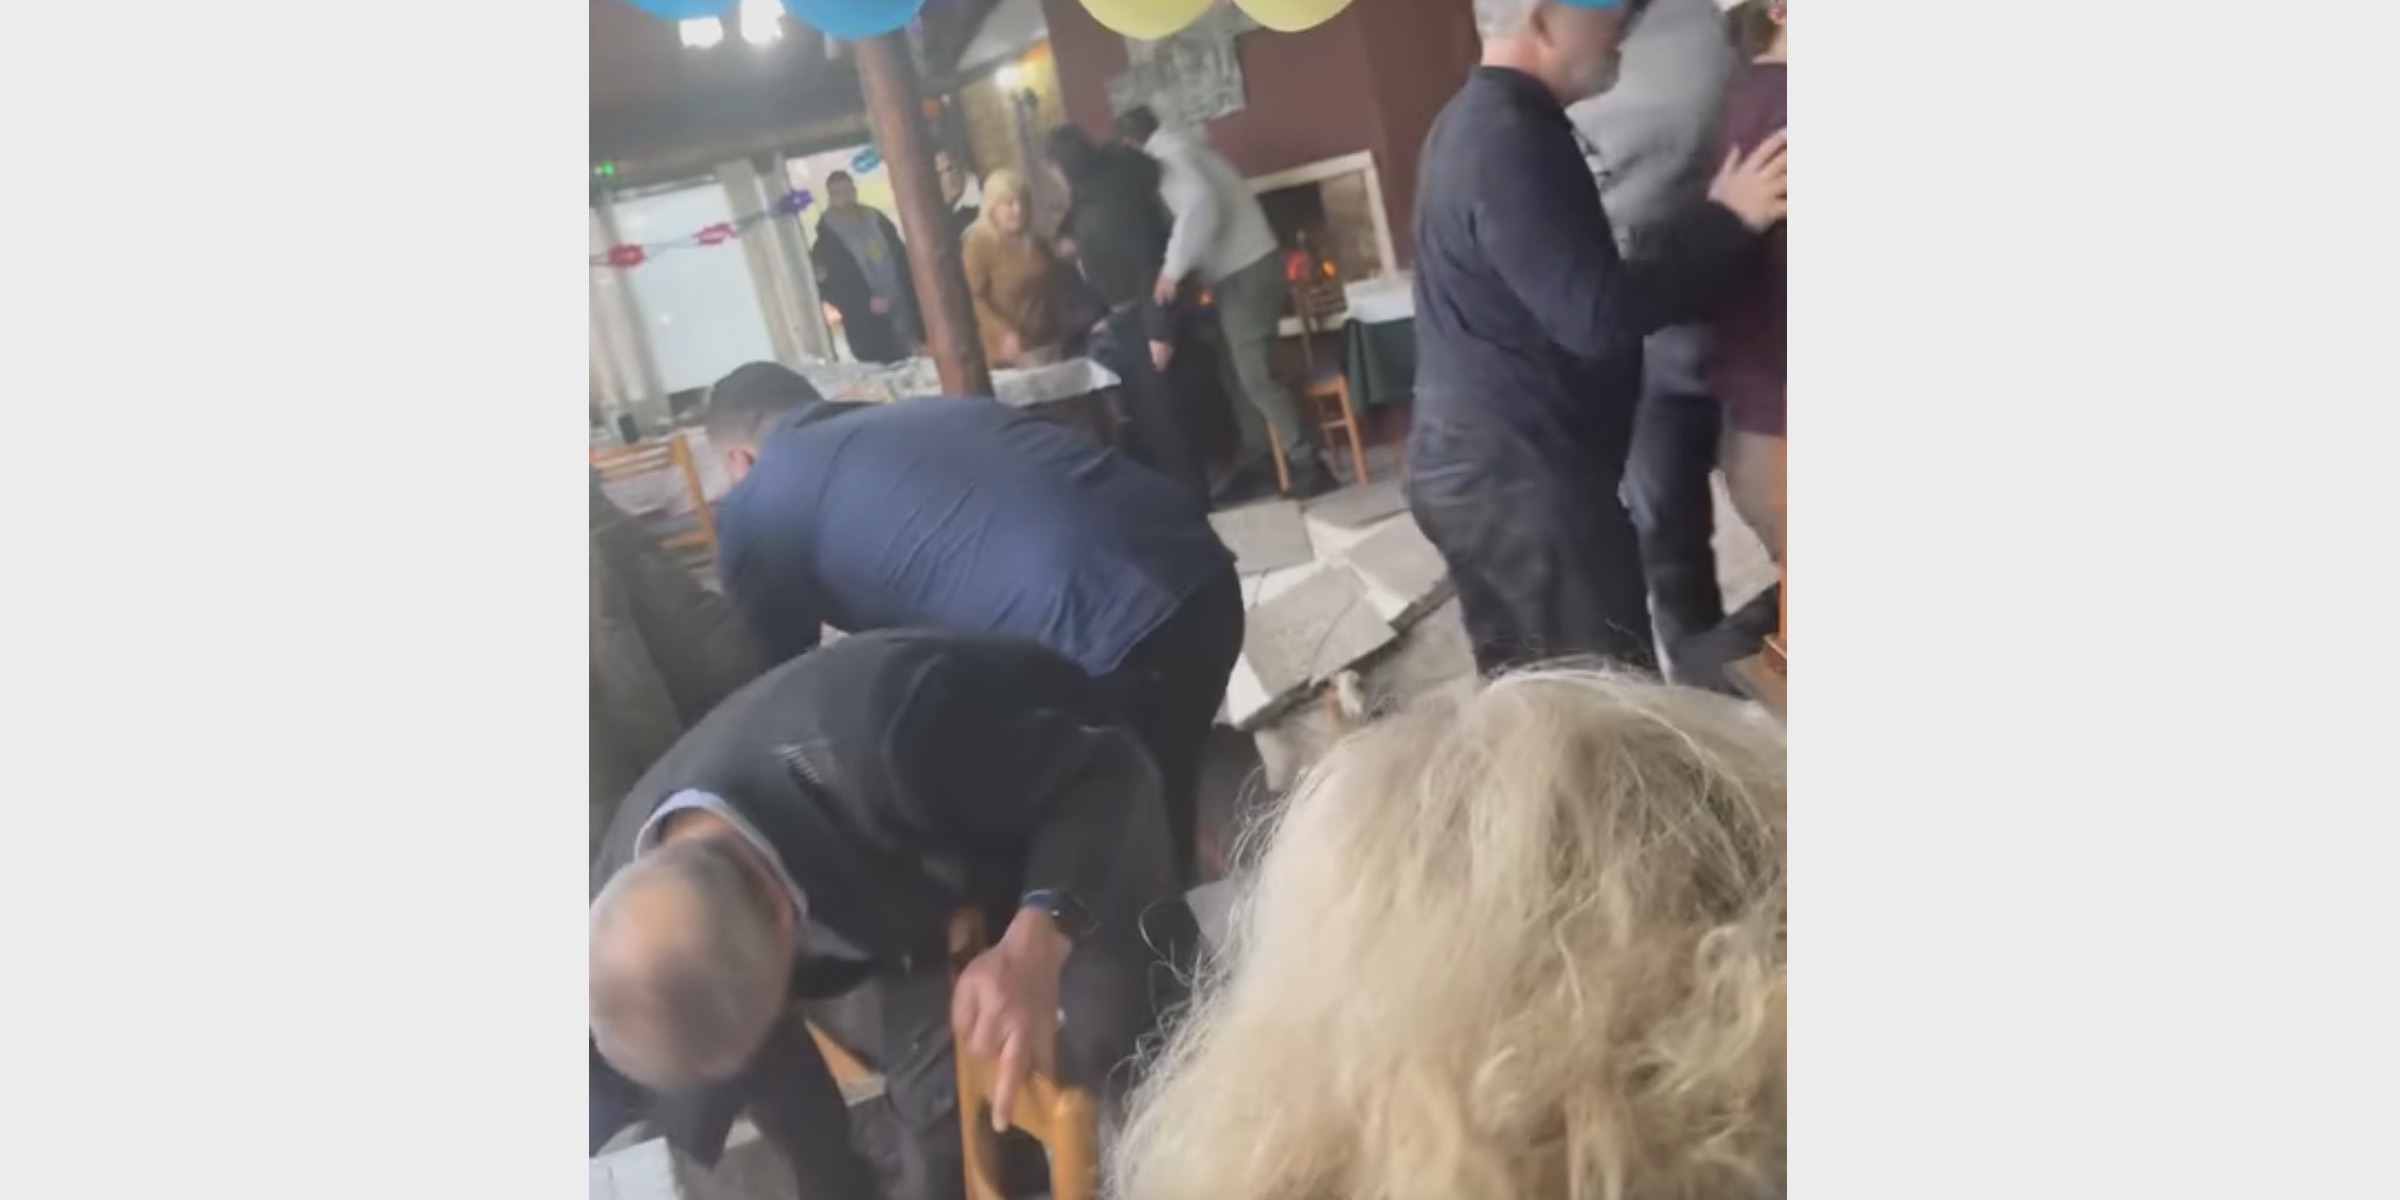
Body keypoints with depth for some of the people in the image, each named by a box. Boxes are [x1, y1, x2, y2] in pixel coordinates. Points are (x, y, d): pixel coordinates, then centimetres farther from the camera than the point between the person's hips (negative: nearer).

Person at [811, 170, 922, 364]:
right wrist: (866, 304, -19)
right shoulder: (826, 237, -4)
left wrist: (914, 297, 1)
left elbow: (902, 259, 13)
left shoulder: (877, 220, 10)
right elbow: (829, 285, -8)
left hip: (906, 313, 5)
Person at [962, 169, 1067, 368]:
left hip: (1047, 343, 7)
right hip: (1010, 352, -6)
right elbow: (974, 297, -14)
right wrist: (1004, 333, -24)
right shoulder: (979, 244, -7)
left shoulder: (1036, 242, 13)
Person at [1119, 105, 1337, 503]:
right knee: (1236, 374, 14)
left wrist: (1173, 267, -27)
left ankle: (1310, 467, -7)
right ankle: (1258, 463, 20)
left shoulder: (1166, 155, -11)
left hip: (1245, 272, -10)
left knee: (1256, 376, -10)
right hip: (1237, 271, 10)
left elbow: (1200, 204, -27)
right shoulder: (1178, 148, 19)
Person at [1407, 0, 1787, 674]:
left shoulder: (1473, 122, 12)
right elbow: (1599, 317, -26)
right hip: (1524, 479, -10)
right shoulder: (1511, 138, -20)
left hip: (1465, 465, 10)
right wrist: (1727, 221, -15)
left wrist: (1706, 225, 14)